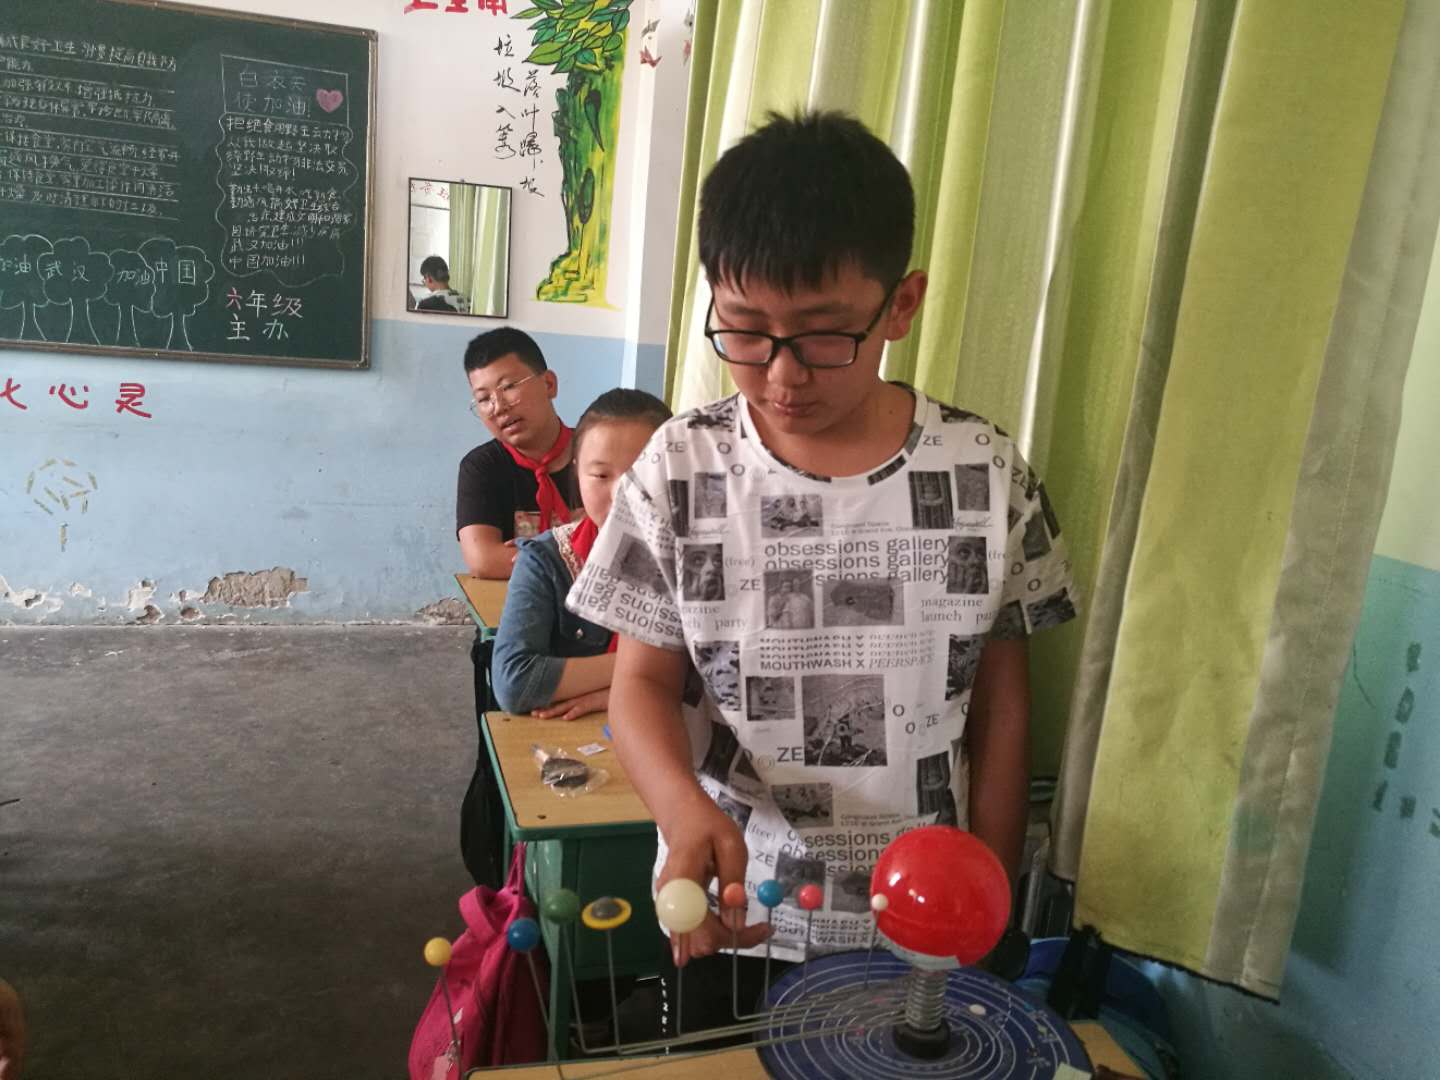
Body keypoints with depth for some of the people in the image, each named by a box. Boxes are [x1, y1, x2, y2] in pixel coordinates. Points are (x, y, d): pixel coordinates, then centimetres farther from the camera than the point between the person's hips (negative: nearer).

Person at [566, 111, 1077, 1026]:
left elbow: (1001, 711, -1)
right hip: (725, 915, 0)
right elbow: (645, 681, -7)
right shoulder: (680, 469, -11)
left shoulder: (987, 473, -10)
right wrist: (684, 807, -27)